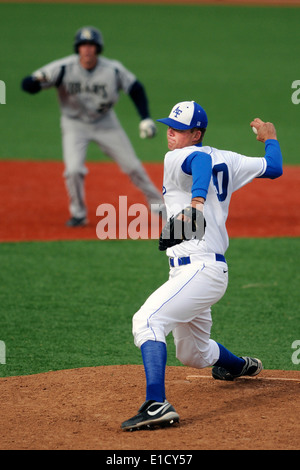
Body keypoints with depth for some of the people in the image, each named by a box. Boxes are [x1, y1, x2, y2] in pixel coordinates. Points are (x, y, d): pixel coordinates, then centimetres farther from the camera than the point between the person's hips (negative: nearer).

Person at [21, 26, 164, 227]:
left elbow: (136, 88, -3)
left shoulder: (113, 70, -20)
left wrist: (146, 118, -12)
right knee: (74, 170, -18)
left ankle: (157, 203, 24)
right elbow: (28, 84, -26)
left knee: (132, 166, 4)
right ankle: (78, 214, 5)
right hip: (74, 125, -1)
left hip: (105, 122, 1)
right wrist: (36, 82, -51)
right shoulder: (64, 68, -23)